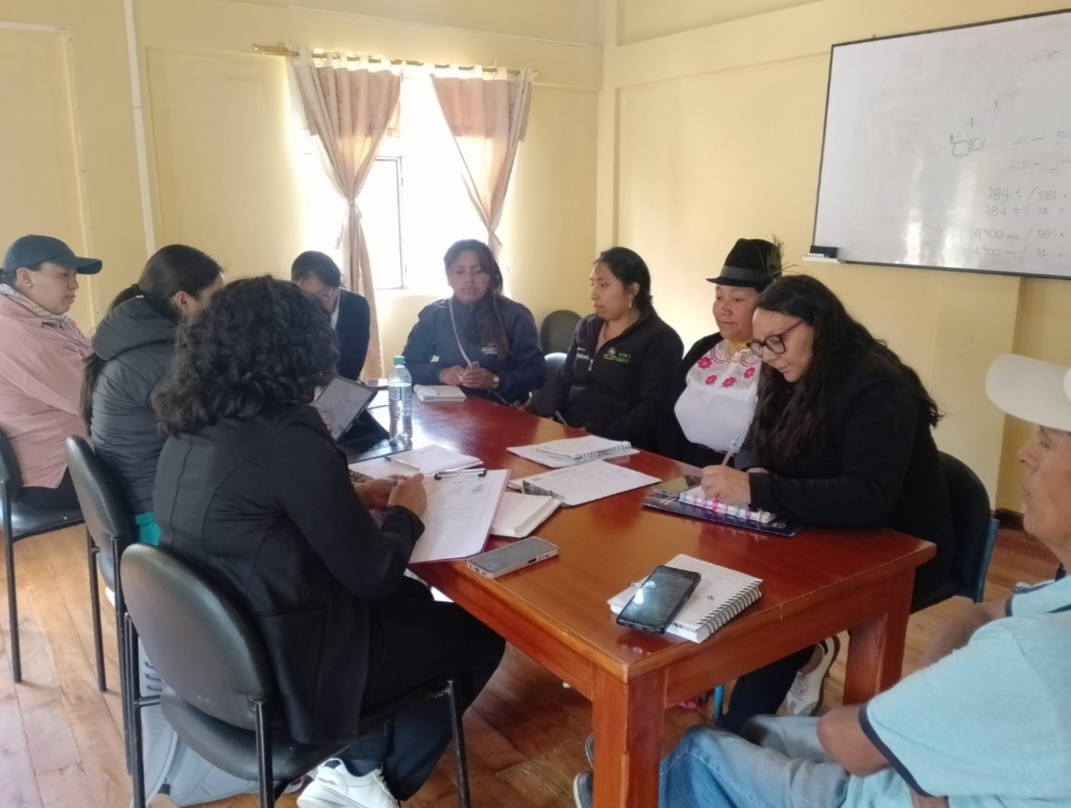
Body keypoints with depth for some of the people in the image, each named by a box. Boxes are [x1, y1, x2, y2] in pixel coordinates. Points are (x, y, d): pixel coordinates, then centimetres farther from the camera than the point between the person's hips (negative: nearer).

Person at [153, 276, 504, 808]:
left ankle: (352, 761, 22)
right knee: (479, 633, 10)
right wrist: (405, 513, -2)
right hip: (282, 671, -8)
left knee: (413, 600, 24)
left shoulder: (190, 429, -1)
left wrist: (349, 497, 7)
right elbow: (373, 574, -21)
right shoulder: (285, 436, -27)